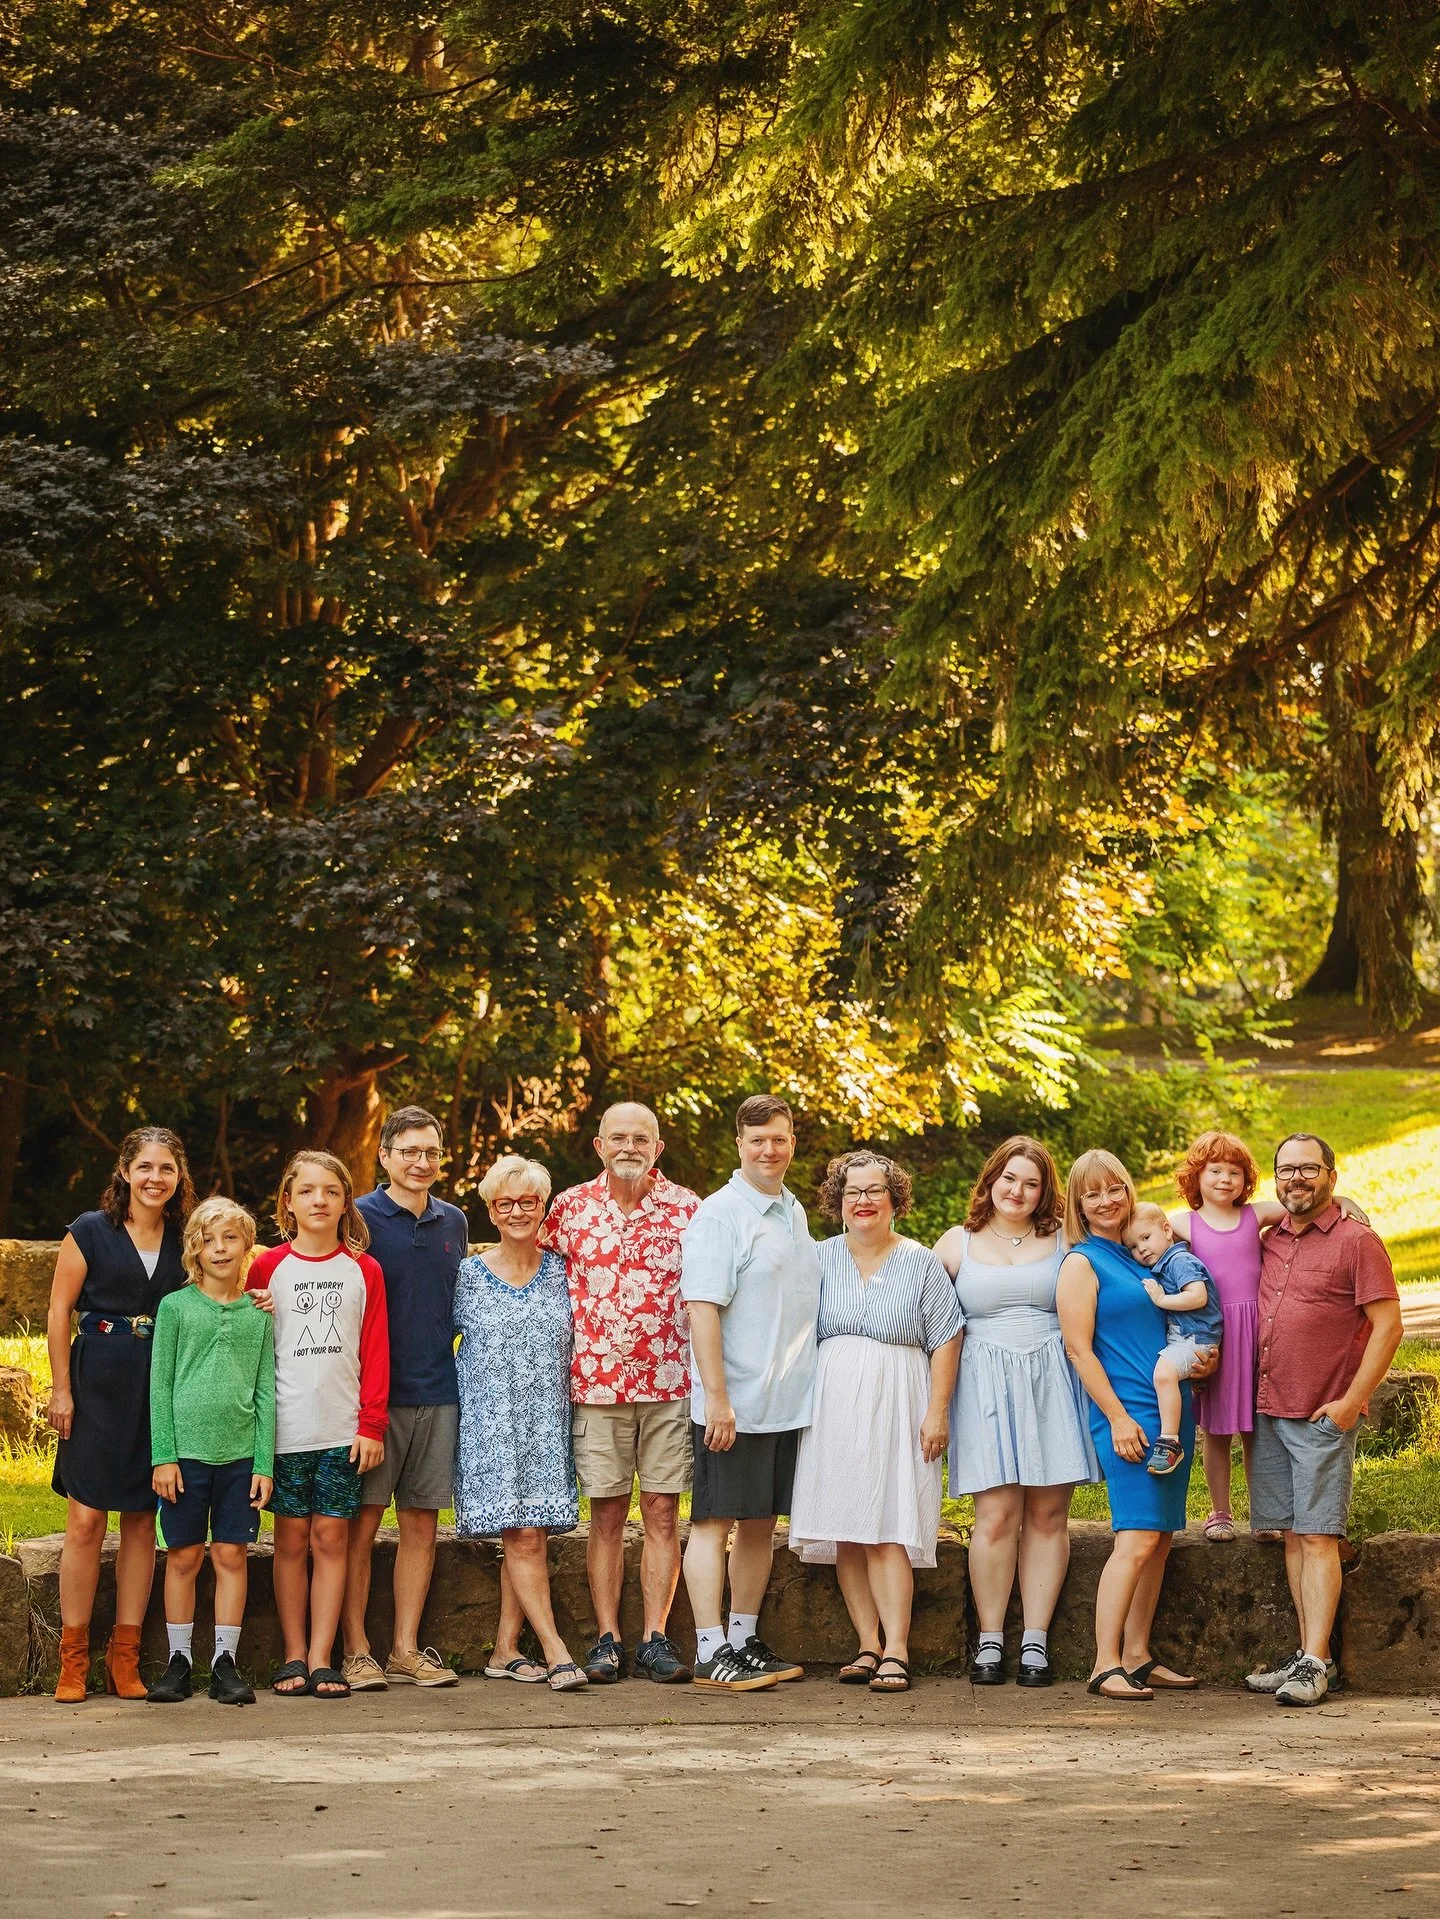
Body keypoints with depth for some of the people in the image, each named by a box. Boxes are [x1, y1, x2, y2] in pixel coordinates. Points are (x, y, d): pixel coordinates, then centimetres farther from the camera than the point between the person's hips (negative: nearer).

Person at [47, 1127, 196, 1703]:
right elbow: (59, 1312, -1)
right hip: (99, 1384, -3)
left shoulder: (184, 1239, 9)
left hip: (162, 1388, 3)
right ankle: (73, 1660, 1)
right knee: (86, 1520, -6)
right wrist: (61, 1390, -7)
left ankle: (125, 1658, 11)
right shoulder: (90, 1232, -1)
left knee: (141, 1520, 5)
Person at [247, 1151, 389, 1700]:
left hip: (343, 1430, 1)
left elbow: (375, 1352, 4)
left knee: (331, 1537, 1)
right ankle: (294, 1656, 10)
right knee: (292, 1539, 4)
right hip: (285, 1428, 0)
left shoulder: (363, 1270, 5)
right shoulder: (268, 1267, 3)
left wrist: (372, 1424, -3)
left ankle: (321, 1659, 4)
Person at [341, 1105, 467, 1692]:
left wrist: (451, 1369, 15)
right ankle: (356, 1651, 2)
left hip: (438, 1395, 5)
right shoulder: (360, 1218, -3)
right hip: (375, 1395, -5)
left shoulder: (454, 1222, 12)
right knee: (362, 1523, -2)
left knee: (422, 1524, 6)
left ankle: (406, 1649, 12)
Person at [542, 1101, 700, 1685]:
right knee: (607, 1514, 3)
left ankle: (655, 1639, 6)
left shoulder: (686, 1207, 3)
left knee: (662, 1512, 1)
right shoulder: (571, 1207, 4)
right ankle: (607, 1640, 8)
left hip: (671, 1382, 0)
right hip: (597, 1384, 0)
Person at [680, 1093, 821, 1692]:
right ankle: (711, 1653, -3)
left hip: (787, 1403, 8)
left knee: (761, 1524, 12)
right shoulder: (718, 1215, -10)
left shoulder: (794, 1212, 14)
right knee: (715, 1522, -3)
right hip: (734, 1406, -8)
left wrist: (806, 1387, 19)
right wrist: (716, 1398, -22)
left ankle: (745, 1641, 21)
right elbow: (702, 1308, -17)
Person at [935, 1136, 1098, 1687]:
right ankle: (989, 1641, 0)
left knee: (1047, 1515, -1)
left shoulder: (1064, 1242, 11)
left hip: (1052, 1382, 1)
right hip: (986, 1387, -1)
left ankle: (1036, 1642, 4)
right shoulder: (956, 1244, 10)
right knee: (996, 1514, -9)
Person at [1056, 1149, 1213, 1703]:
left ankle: (1137, 1657, 12)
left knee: (1161, 1539, 7)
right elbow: (1079, 1349, -10)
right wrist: (1118, 1417, -16)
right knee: (1137, 1538, -15)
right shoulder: (1082, 1263, -4)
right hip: (1128, 1414, -8)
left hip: (1171, 1411, 8)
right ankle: (1105, 1666, -15)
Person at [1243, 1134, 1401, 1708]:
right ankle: (1308, 1653, 12)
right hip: (1267, 1412, 6)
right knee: (1292, 1535, 8)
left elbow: (1387, 1327, -9)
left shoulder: (1357, 1241, -5)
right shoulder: (1270, 1242, 13)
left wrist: (1351, 1401, -14)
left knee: (1317, 1536, -8)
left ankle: (1315, 1664, -8)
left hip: (1323, 1417, -6)